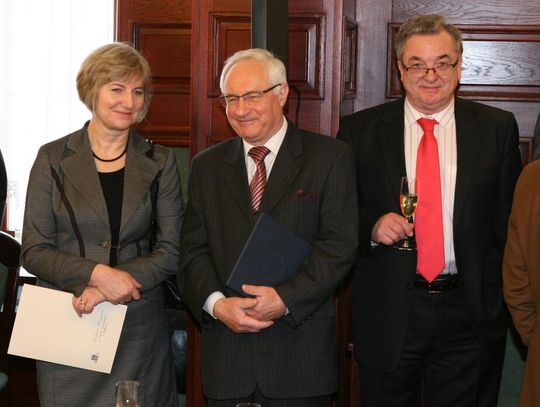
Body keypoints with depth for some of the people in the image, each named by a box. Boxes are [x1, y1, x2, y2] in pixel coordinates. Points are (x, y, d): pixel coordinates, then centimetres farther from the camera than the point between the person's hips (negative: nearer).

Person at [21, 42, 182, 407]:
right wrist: (97, 273, -18)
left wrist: (106, 290, -13)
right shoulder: (53, 159, 1)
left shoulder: (160, 163, 4)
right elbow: (34, 252, -2)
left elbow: (170, 252, 0)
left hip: (139, 327, 1)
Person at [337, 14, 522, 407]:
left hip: (472, 314, 0)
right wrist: (371, 227, -15)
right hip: (387, 314, 0)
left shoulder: (498, 128, 2)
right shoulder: (359, 130, 1)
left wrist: (504, 299, -1)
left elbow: (509, 219, 3)